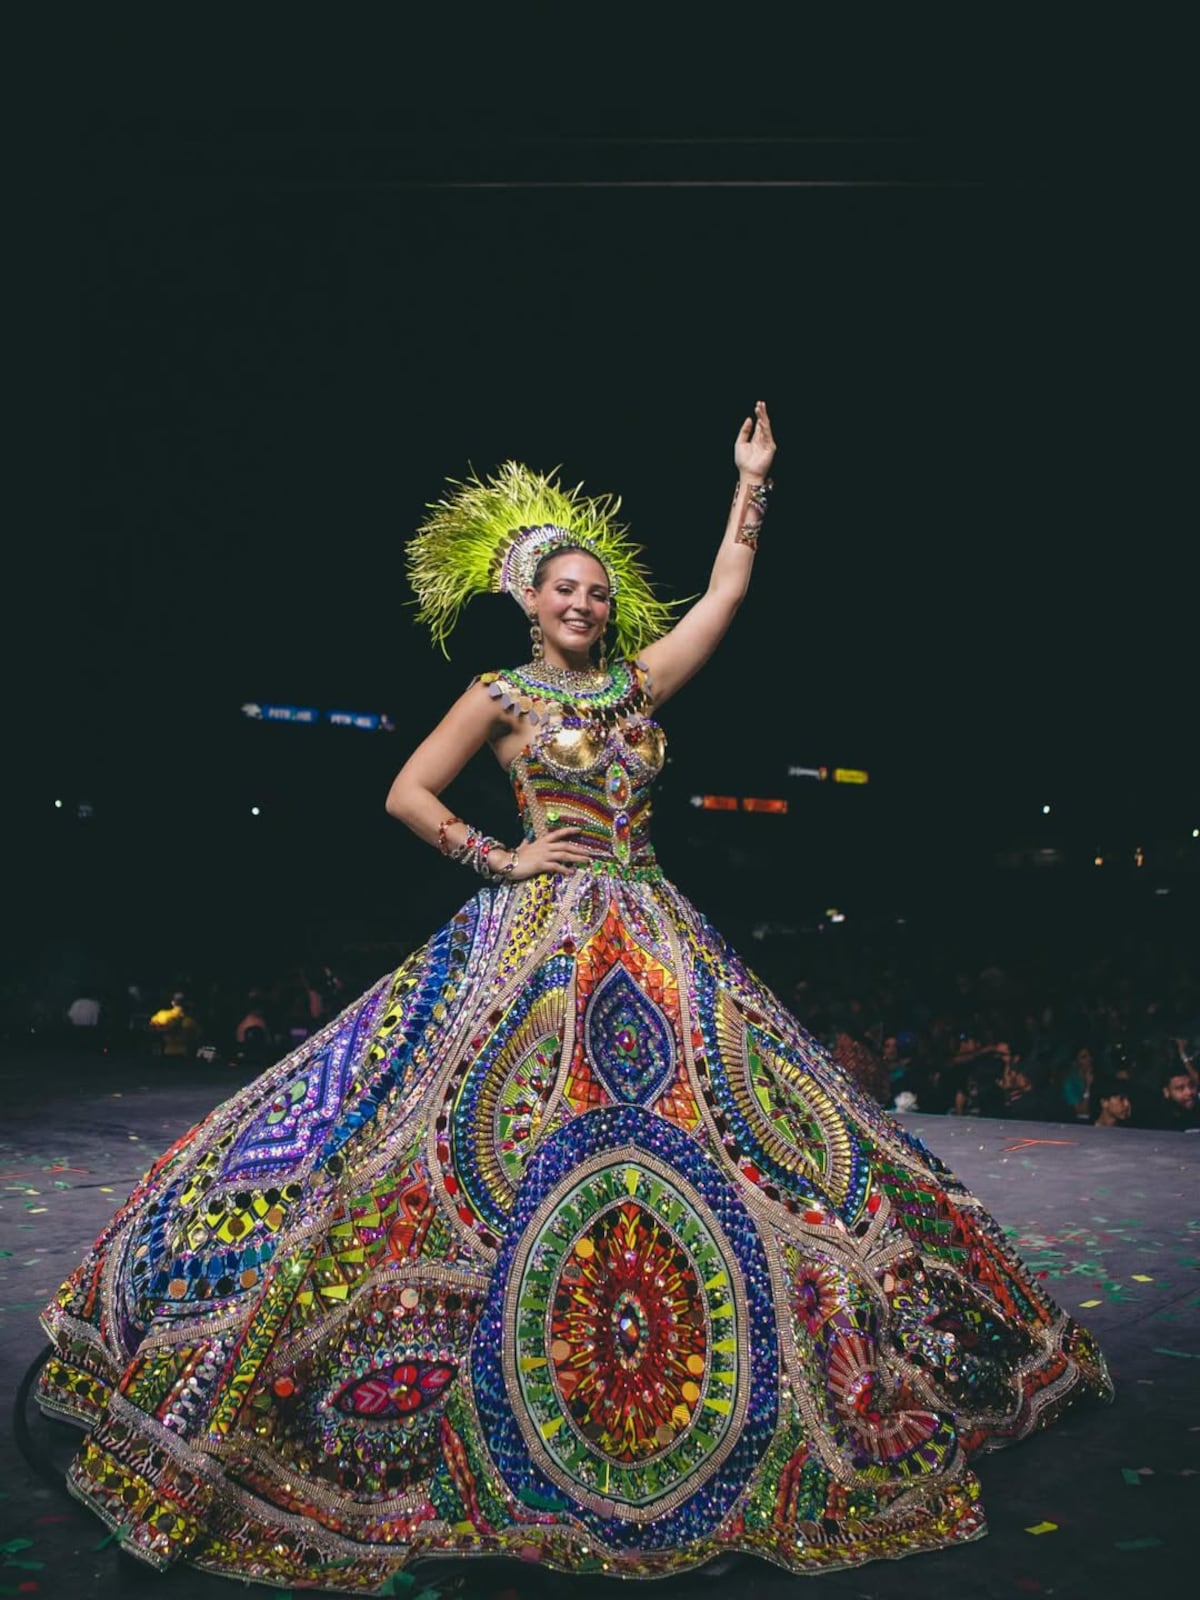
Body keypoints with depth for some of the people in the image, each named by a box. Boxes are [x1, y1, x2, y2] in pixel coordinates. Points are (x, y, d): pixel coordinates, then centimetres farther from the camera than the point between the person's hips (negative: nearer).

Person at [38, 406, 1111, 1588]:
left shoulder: (636, 681, 14)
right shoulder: (503, 696, 3)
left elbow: (725, 594, 17)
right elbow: (406, 793, 0)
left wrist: (753, 482, 18)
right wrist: (502, 858, -7)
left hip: (655, 939, 4)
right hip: (537, 934, -4)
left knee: (724, 1117, 5)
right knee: (494, 1143, -6)